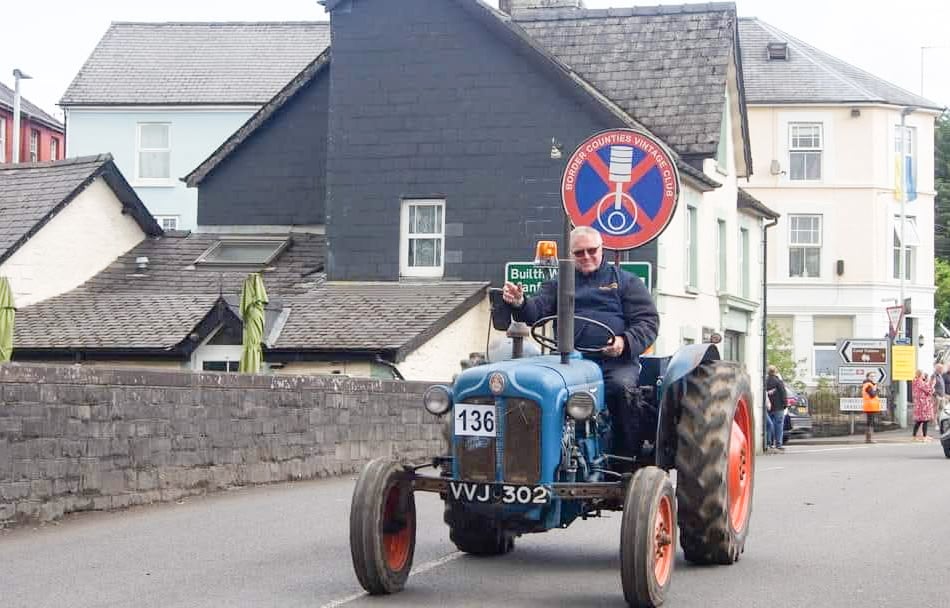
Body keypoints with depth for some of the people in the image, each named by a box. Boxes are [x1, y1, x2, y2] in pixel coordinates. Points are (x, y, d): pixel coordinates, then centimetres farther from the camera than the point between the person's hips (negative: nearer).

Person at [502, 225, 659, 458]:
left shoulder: (625, 281, 16)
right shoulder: (558, 284, 23)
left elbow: (648, 321, 7)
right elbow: (536, 311, 7)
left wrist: (626, 343, -13)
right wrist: (519, 304, -17)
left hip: (616, 361, -2)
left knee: (622, 389, -33)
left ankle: (629, 457, -21)